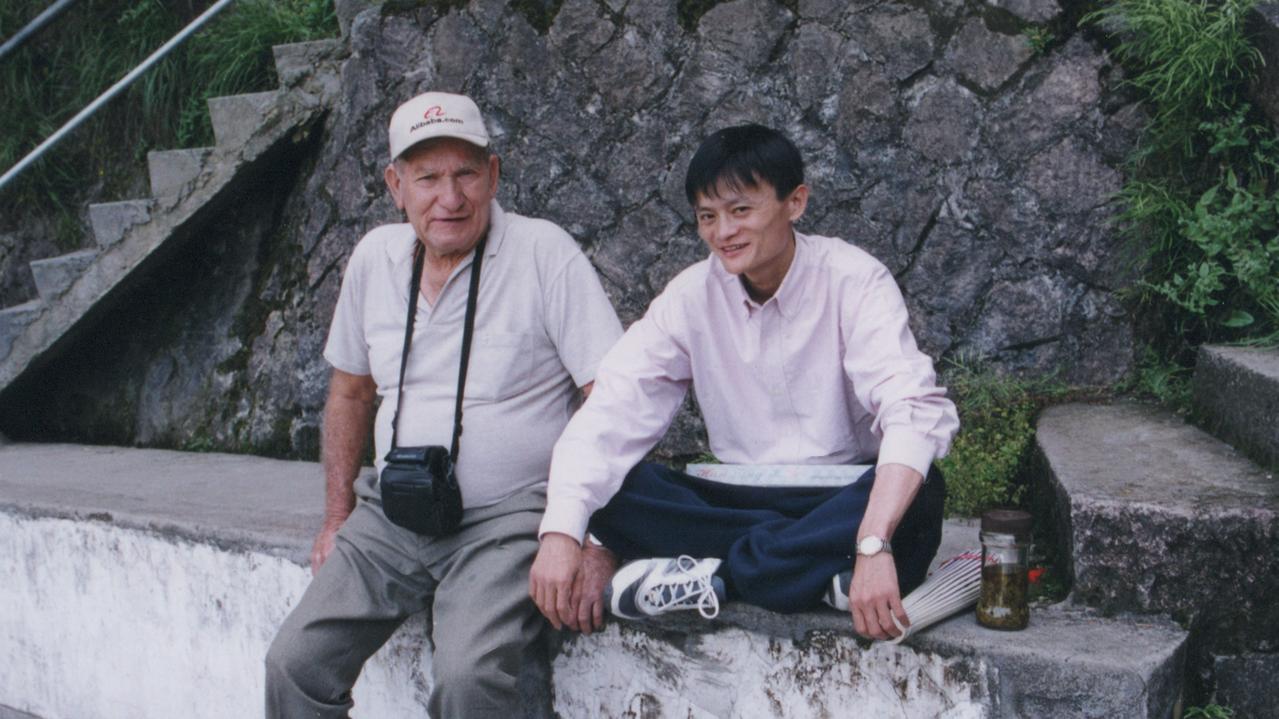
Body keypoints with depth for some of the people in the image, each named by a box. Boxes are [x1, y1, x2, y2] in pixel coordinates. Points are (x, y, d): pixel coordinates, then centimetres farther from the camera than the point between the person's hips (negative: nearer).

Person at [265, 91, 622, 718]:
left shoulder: (544, 252, -8)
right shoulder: (374, 258, 8)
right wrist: (337, 518, 17)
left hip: (507, 518, -5)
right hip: (392, 517, 5)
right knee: (294, 663, -7)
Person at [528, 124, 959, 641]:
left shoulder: (853, 280, -12)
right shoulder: (693, 295, -2)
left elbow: (916, 411, -26)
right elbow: (610, 414, -12)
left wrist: (874, 546, -42)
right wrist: (561, 532, -28)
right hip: (735, 498, 3)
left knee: (921, 493, -34)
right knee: (610, 488, -22)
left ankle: (715, 572, -27)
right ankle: (823, 571, -25)